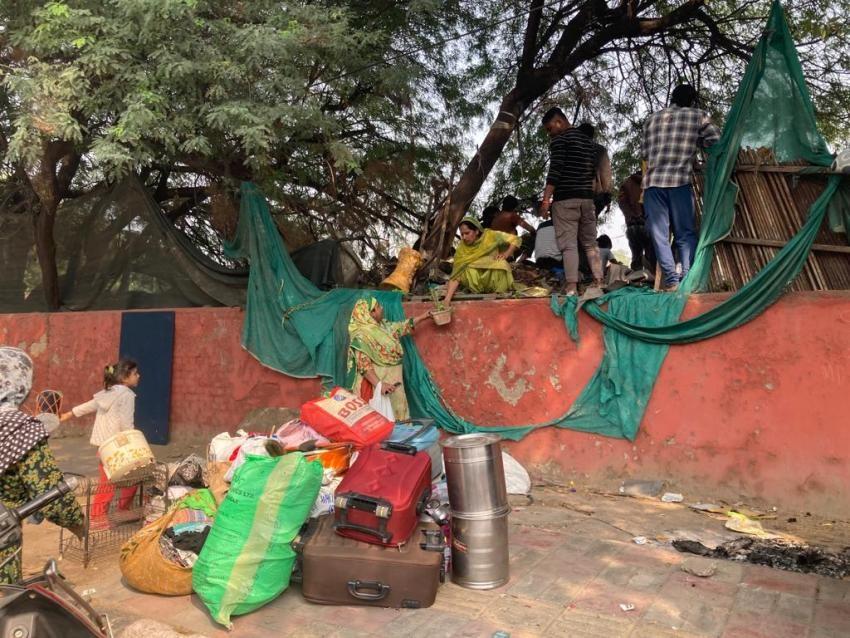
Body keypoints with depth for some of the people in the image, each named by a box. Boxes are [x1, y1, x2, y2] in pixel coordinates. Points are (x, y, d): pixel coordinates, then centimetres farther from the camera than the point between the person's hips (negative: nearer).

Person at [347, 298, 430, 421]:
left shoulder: (383, 326, 7)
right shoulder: (361, 336, -17)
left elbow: (402, 326, 23)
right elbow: (363, 365, -22)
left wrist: (424, 316, 24)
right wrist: (379, 384, -31)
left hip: (393, 380, 8)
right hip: (376, 381, -8)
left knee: (398, 413, 12)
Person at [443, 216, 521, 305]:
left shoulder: (491, 235, -14)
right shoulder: (462, 249, -14)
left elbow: (516, 240, -5)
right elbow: (456, 276, -20)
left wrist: (506, 254, -20)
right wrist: (447, 298, -32)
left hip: (496, 278, 0)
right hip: (477, 281, 0)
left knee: (501, 264, -32)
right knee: (469, 270, -32)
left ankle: (500, 295, -15)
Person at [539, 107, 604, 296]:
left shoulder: (559, 139, -4)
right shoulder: (588, 141, 18)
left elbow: (555, 171, -14)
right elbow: (593, 172, 20)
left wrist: (546, 199, -15)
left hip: (565, 199, -7)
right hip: (587, 198, 7)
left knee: (568, 243, -8)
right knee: (590, 242, 10)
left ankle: (572, 287, -14)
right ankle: (598, 284, 7)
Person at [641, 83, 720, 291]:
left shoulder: (652, 118, 19)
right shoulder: (698, 115, 12)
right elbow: (716, 140, 5)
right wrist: (694, 142, 22)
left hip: (652, 181, 2)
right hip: (680, 180, -1)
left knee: (659, 233, 2)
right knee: (686, 233, 6)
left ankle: (671, 279, -5)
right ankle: (688, 278, -3)